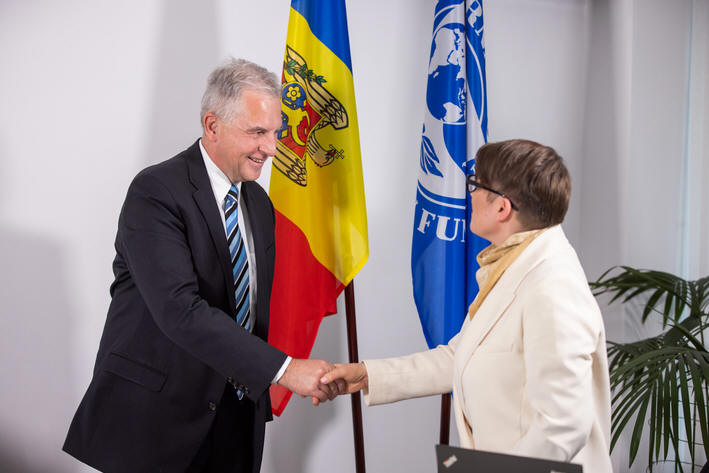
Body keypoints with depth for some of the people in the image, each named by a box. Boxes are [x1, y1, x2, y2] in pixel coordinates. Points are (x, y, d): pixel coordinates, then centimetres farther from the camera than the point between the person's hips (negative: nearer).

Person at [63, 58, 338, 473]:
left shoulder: (258, 202, 10)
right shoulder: (156, 192, -15)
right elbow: (180, 310, -26)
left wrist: (262, 393, 9)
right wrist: (282, 368, -29)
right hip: (155, 418, -6)